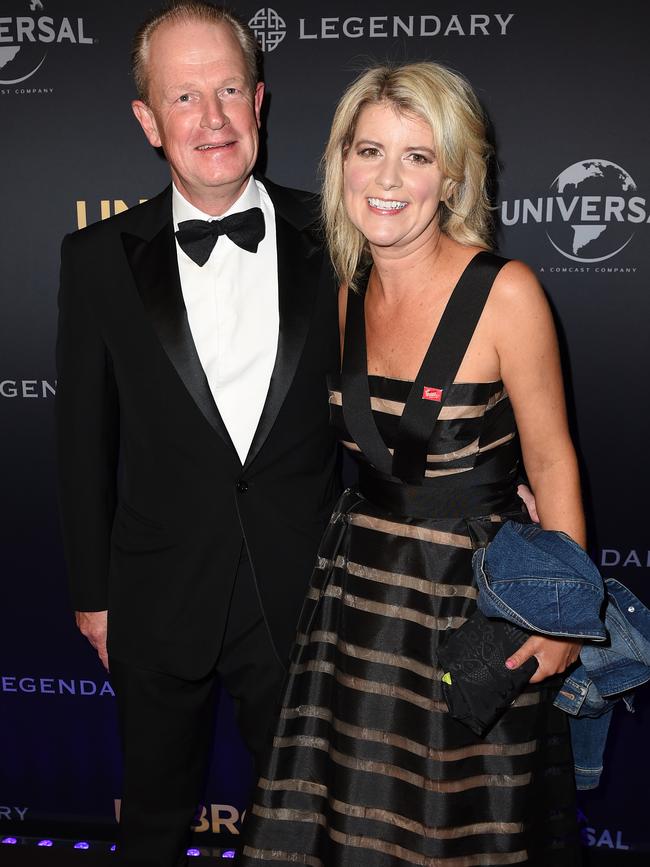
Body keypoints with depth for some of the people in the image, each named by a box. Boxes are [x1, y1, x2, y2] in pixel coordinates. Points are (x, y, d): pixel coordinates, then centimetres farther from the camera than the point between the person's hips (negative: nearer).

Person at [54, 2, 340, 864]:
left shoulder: (329, 239, -5)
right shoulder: (100, 258, -5)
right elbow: (85, 436, 0)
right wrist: (93, 592, 3)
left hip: (306, 596, 0)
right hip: (160, 600, 1)